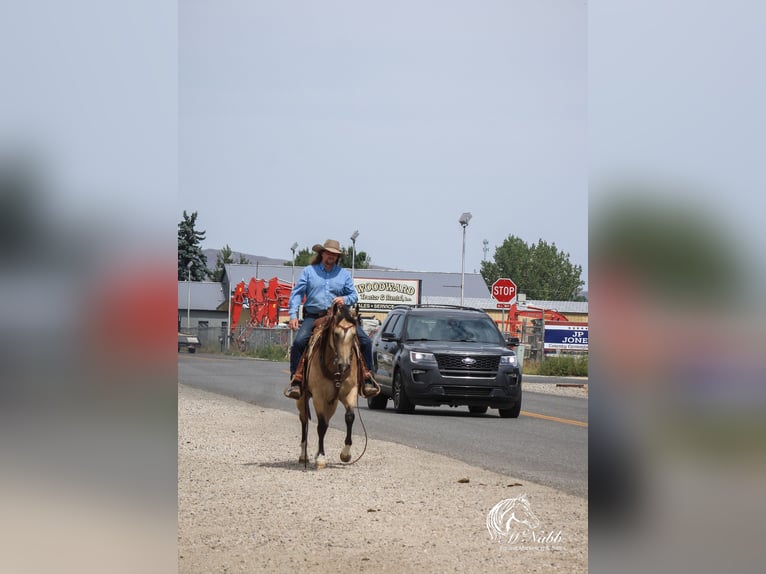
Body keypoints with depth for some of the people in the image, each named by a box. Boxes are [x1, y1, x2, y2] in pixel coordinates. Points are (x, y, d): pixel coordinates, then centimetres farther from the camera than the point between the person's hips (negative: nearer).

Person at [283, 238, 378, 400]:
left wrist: (345, 299, -11)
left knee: (365, 342, -14)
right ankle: (295, 381, -20)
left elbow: (354, 295, 13)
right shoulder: (309, 271, 11)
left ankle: (367, 378, -6)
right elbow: (297, 293, 6)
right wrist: (293, 315, -7)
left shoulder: (344, 274, 15)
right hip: (313, 317, -1)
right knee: (299, 342, -27)